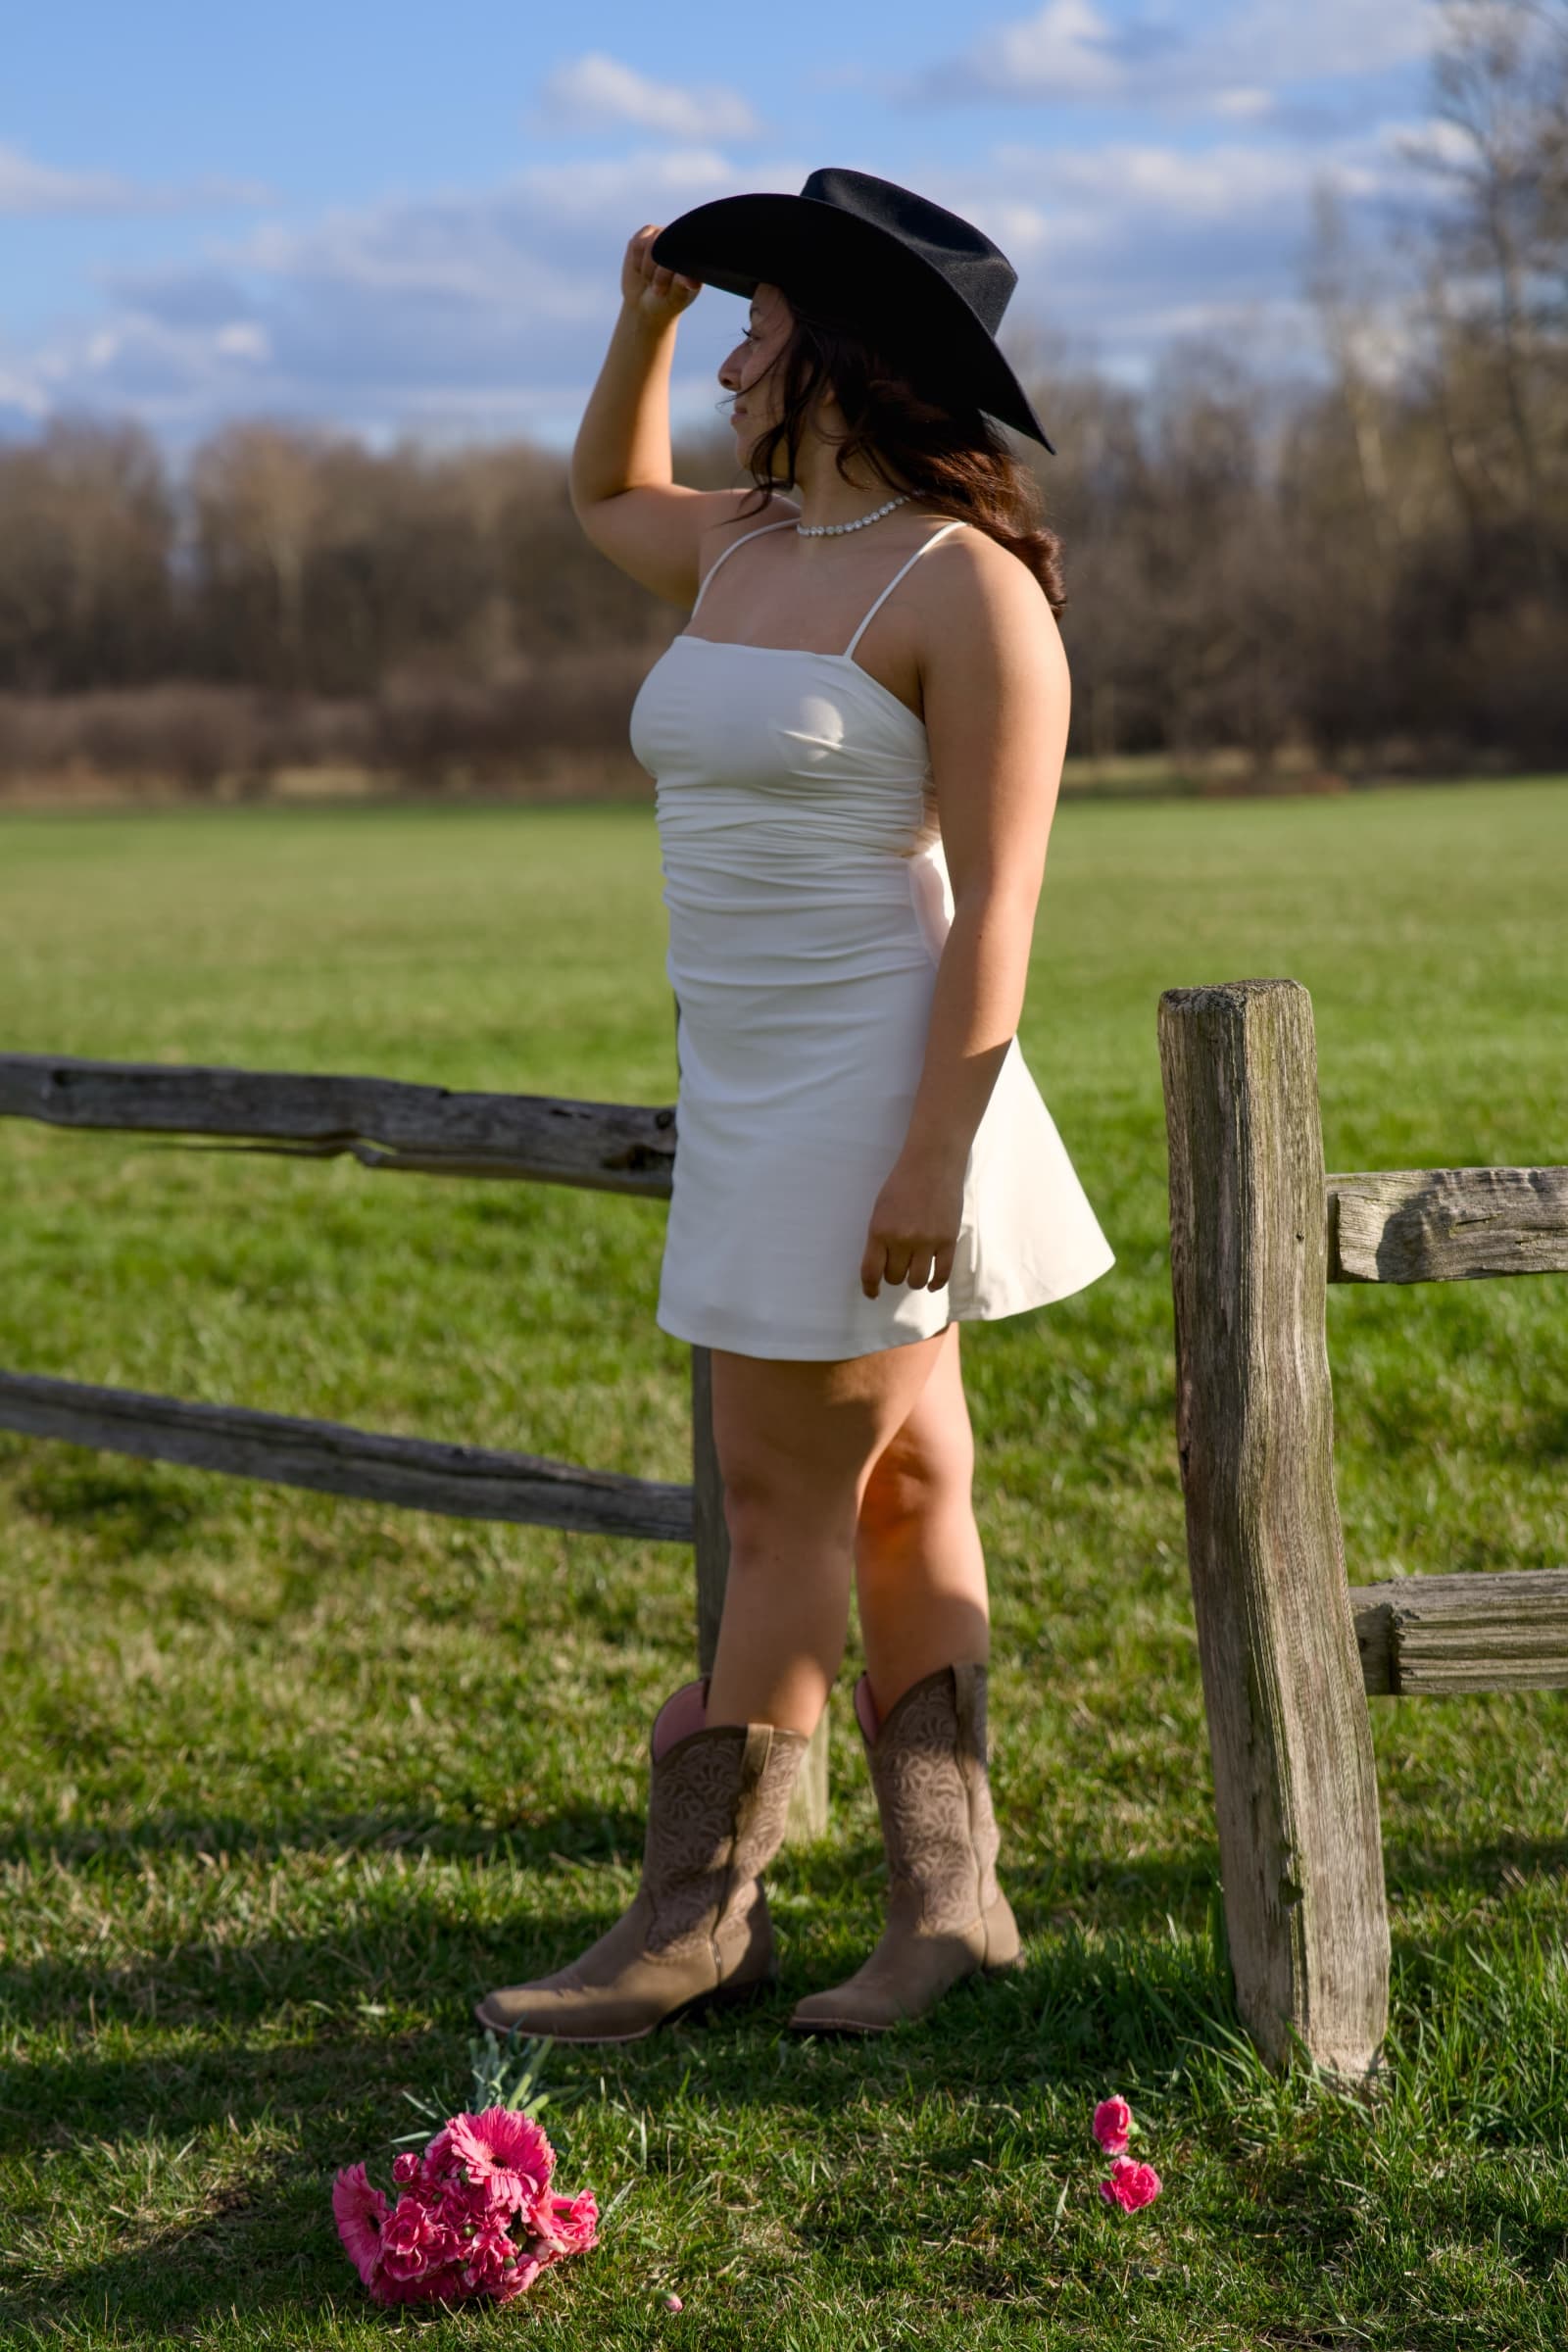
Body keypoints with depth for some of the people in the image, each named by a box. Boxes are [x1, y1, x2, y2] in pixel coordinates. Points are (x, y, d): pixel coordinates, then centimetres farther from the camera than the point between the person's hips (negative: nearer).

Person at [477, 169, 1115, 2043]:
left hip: (874, 1098, -8)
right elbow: (607, 496, 36)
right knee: (898, 1493, 10)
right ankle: (949, 1898, 16)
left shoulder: (964, 585, -13)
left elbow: (996, 899, -17)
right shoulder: (746, 551, 12)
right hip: (757, 1100, 8)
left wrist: (931, 1154, -22)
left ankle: (699, 1911, 8)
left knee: (787, 1501, -1)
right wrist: (643, 317, 19)